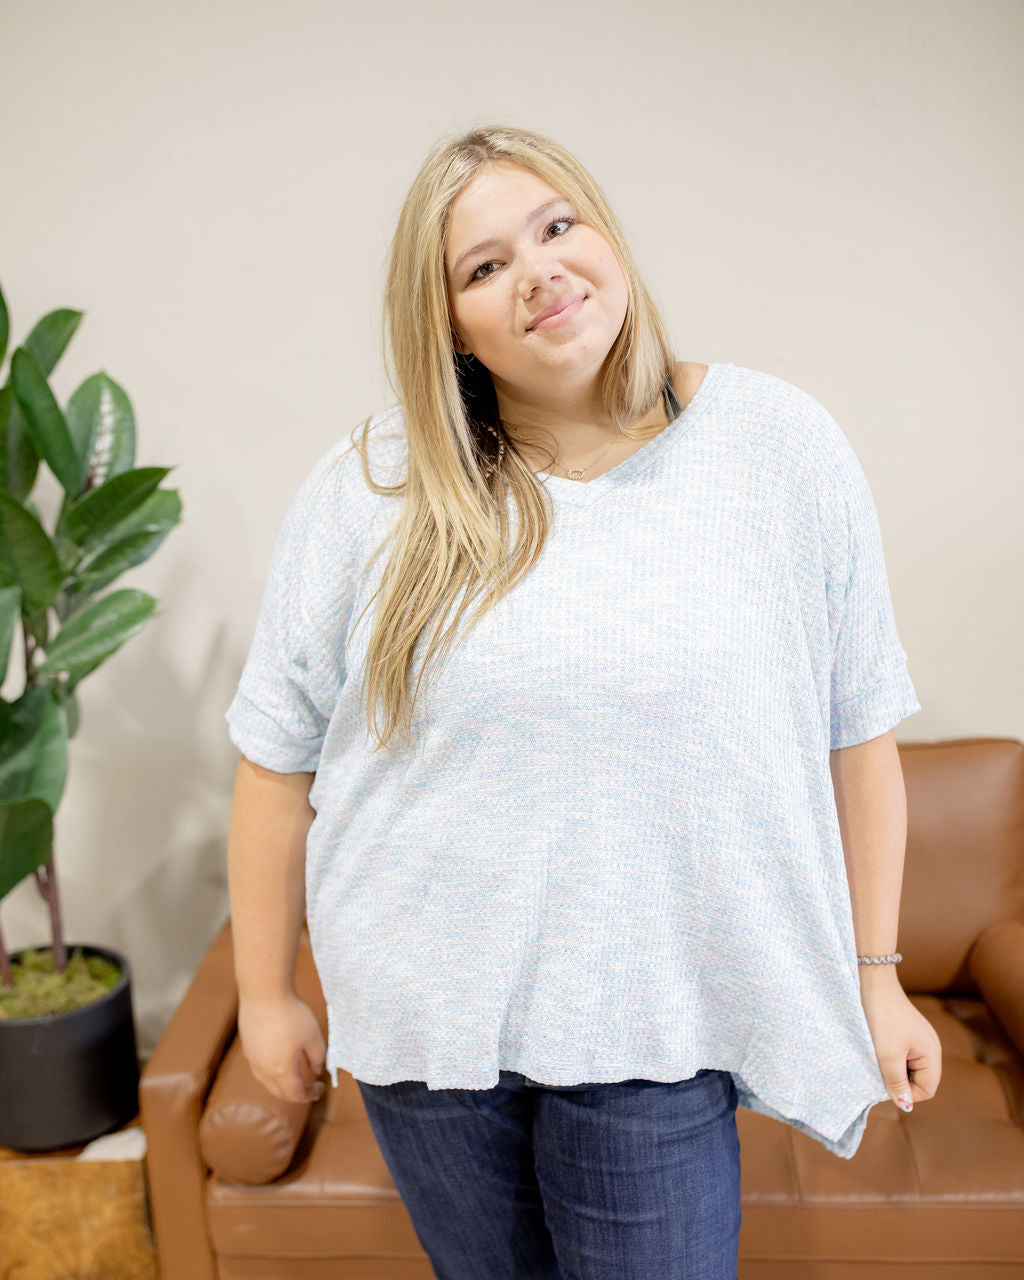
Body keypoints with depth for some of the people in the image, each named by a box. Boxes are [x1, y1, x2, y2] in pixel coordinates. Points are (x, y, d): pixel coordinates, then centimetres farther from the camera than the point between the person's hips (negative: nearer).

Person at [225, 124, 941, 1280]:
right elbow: (278, 751, -2)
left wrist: (876, 975, 3)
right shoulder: (370, 490, -7)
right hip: (423, 1014, 2)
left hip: (655, 1024, -1)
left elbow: (856, 729, -1)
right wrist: (264, 991, 4)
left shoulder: (780, 447, -6)